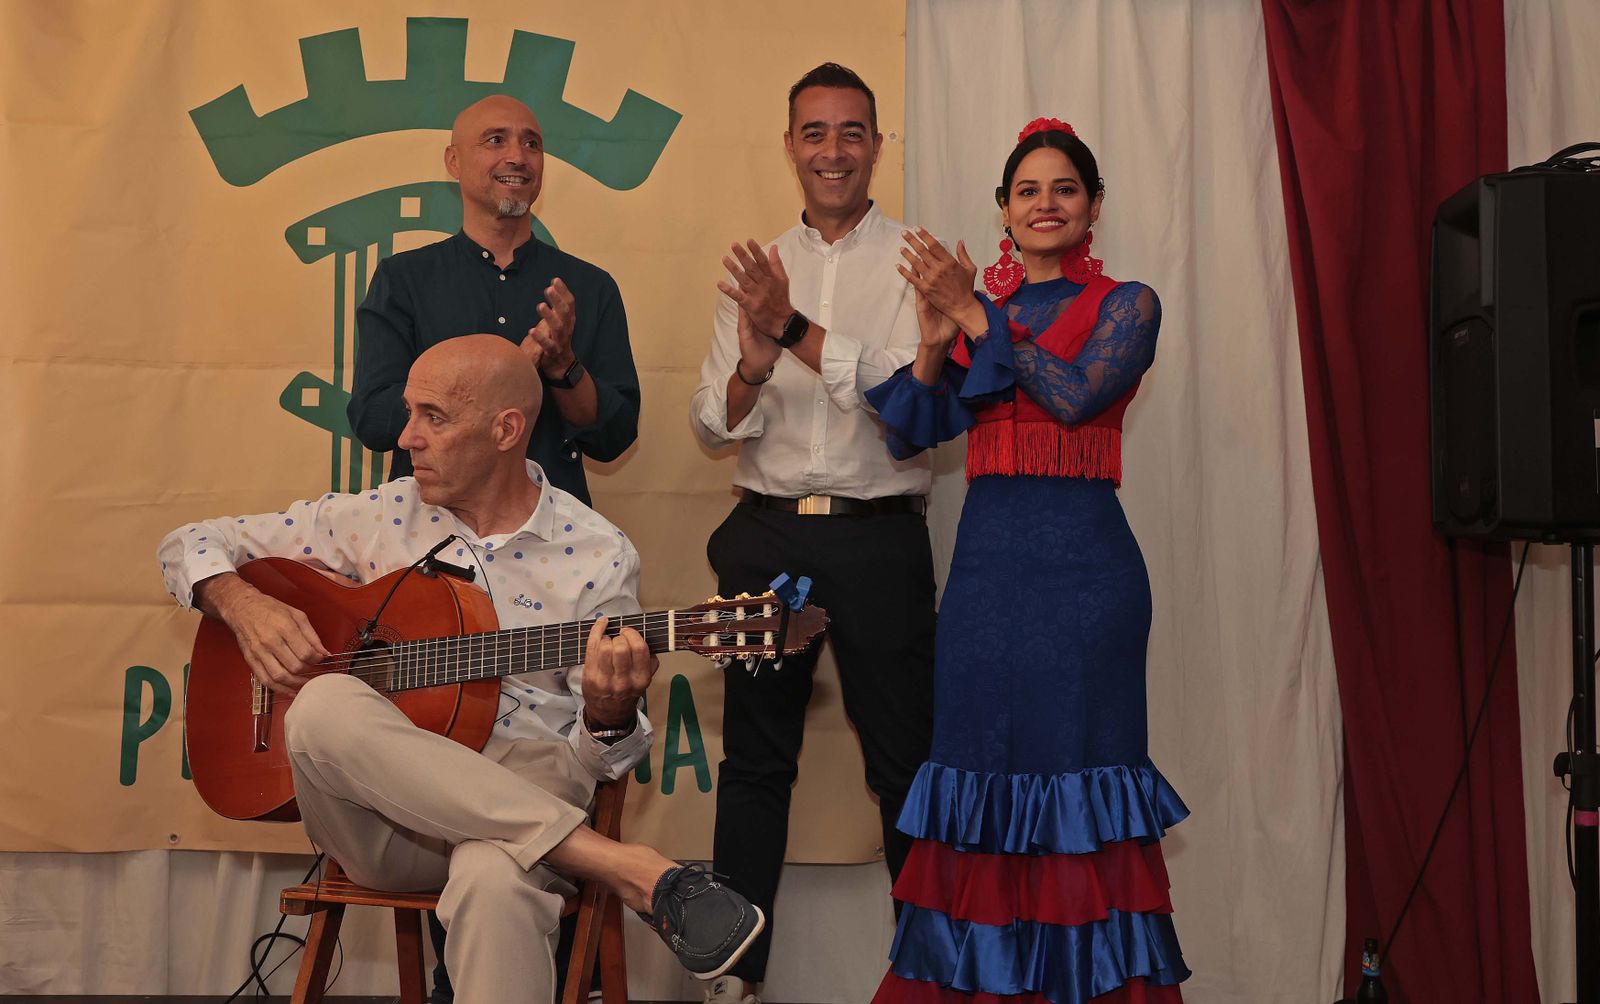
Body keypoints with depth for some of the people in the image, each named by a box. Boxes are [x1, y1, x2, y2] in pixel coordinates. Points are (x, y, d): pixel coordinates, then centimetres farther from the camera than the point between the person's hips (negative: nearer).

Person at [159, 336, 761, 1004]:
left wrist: (609, 716, -21)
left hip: (523, 802, -4)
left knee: (494, 878, -42)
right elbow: (193, 544, 16)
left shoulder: (598, 557, 2)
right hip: (382, 819, 4)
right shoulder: (380, 516, 8)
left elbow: (591, 763, 3)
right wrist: (242, 603, -6)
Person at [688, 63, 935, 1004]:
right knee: (756, 759, 11)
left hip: (879, 539, -3)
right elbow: (713, 425, 8)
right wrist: (754, 367, -14)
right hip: (768, 537, 3)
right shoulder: (758, 271, 12)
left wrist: (797, 331, -20)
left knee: (906, 760, 3)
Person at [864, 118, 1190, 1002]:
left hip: (1083, 563, -4)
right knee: (984, 759, 7)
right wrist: (934, 340, -10)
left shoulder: (1124, 305, 3)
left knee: (1074, 762, -2)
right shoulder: (971, 309, 14)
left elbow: (1076, 394, -15)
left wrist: (976, 319, -11)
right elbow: (907, 432, 6)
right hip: (986, 560, 4)